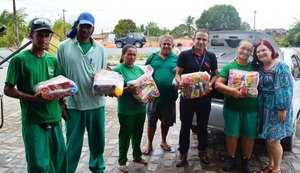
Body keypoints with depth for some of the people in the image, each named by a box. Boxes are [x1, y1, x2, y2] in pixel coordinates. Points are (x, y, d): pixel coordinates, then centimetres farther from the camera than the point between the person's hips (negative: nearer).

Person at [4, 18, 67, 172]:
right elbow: (8, 90, -6)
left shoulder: (53, 60, 9)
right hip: (33, 121, -5)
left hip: (54, 118, 5)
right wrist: (32, 98, -20)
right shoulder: (19, 59, -6)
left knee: (59, 160, 12)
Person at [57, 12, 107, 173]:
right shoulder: (64, 47, -1)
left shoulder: (100, 49, 5)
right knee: (73, 142, 10)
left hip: (96, 103, 3)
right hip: (73, 103, -2)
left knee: (97, 139, 16)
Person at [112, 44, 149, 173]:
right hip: (126, 110, -5)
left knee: (138, 134, 19)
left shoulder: (139, 69, 7)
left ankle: (137, 156, 38)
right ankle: (122, 161, 23)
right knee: (125, 135, 7)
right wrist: (126, 89, -28)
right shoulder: (117, 70, -9)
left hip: (140, 108, 5)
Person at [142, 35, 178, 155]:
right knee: (151, 121, 8)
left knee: (166, 121, 16)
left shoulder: (176, 59, 2)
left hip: (169, 97, 0)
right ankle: (149, 144, 25)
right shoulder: (152, 57, 4)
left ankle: (163, 141, 38)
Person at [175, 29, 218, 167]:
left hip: (205, 97, 2)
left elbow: (215, 74, 10)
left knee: (203, 126, 16)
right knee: (185, 127, 8)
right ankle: (183, 153, 22)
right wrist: (180, 83, -26)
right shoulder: (184, 55, -4)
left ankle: (202, 151, 34)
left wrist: (210, 84, -11)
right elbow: (178, 73, -4)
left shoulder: (211, 56, 4)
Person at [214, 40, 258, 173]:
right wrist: (231, 90, -23)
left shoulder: (255, 67, 6)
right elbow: (217, 84, -6)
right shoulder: (229, 66, 2)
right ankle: (231, 158, 28)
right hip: (232, 107, -1)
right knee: (232, 135, 8)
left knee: (249, 136, 8)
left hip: (251, 108, 1)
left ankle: (246, 160, 28)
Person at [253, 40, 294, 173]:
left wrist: (283, 109, -18)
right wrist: (259, 106, 7)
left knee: (273, 140, -1)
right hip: (264, 108, 6)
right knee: (267, 139, 14)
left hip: (277, 108, -6)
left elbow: (287, 88, -16)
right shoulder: (259, 68, 6)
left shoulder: (281, 66, -13)